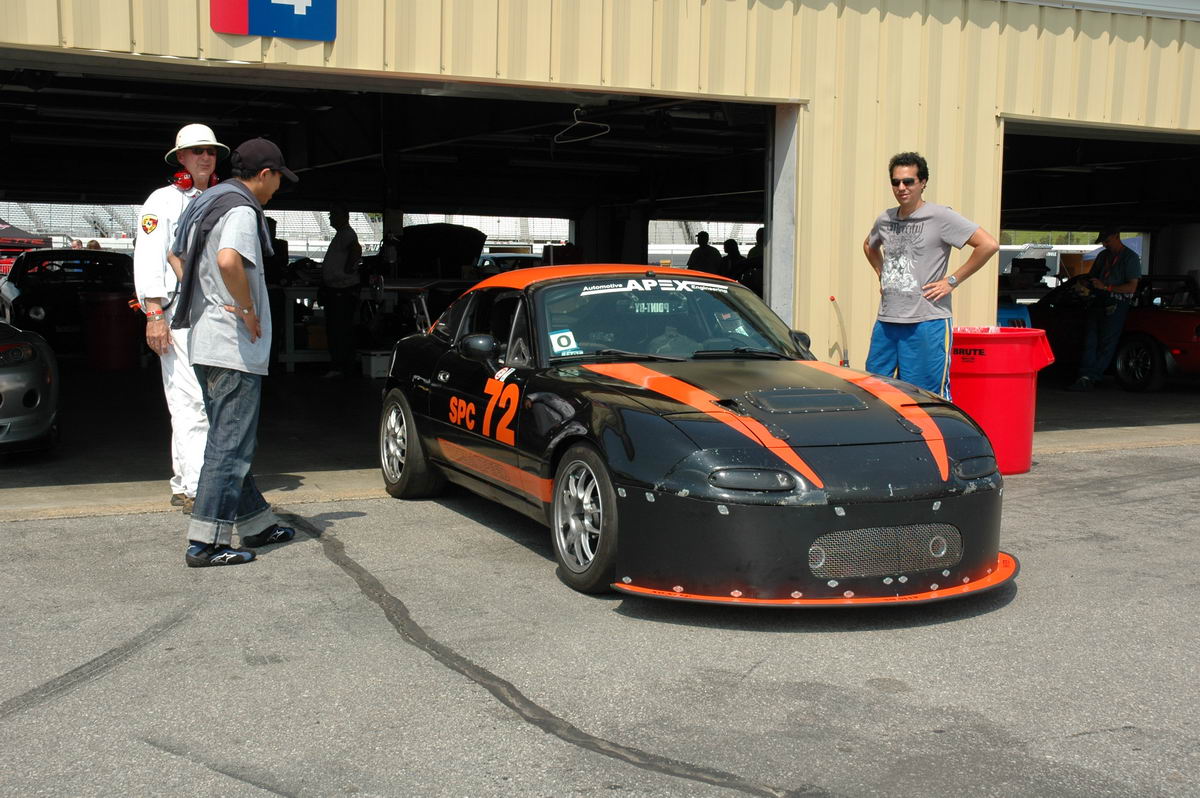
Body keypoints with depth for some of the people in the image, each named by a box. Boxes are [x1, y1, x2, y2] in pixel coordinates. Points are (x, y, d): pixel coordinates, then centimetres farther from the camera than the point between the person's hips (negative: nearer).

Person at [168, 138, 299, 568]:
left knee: (229, 440, 16)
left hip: (205, 341, 10)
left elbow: (175, 256, 29)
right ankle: (206, 542, -6)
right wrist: (248, 309, -19)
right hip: (235, 347, -10)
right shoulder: (242, 210, -14)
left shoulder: (204, 204, 16)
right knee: (230, 444, -6)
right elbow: (228, 261, -33)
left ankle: (256, 523, 27)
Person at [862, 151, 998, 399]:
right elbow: (869, 246, 35)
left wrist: (952, 281, -12)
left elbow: (989, 245, -14)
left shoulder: (940, 217, -7)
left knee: (929, 396, -2)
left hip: (927, 322, -6)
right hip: (886, 321, 6)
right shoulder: (885, 219, 11)